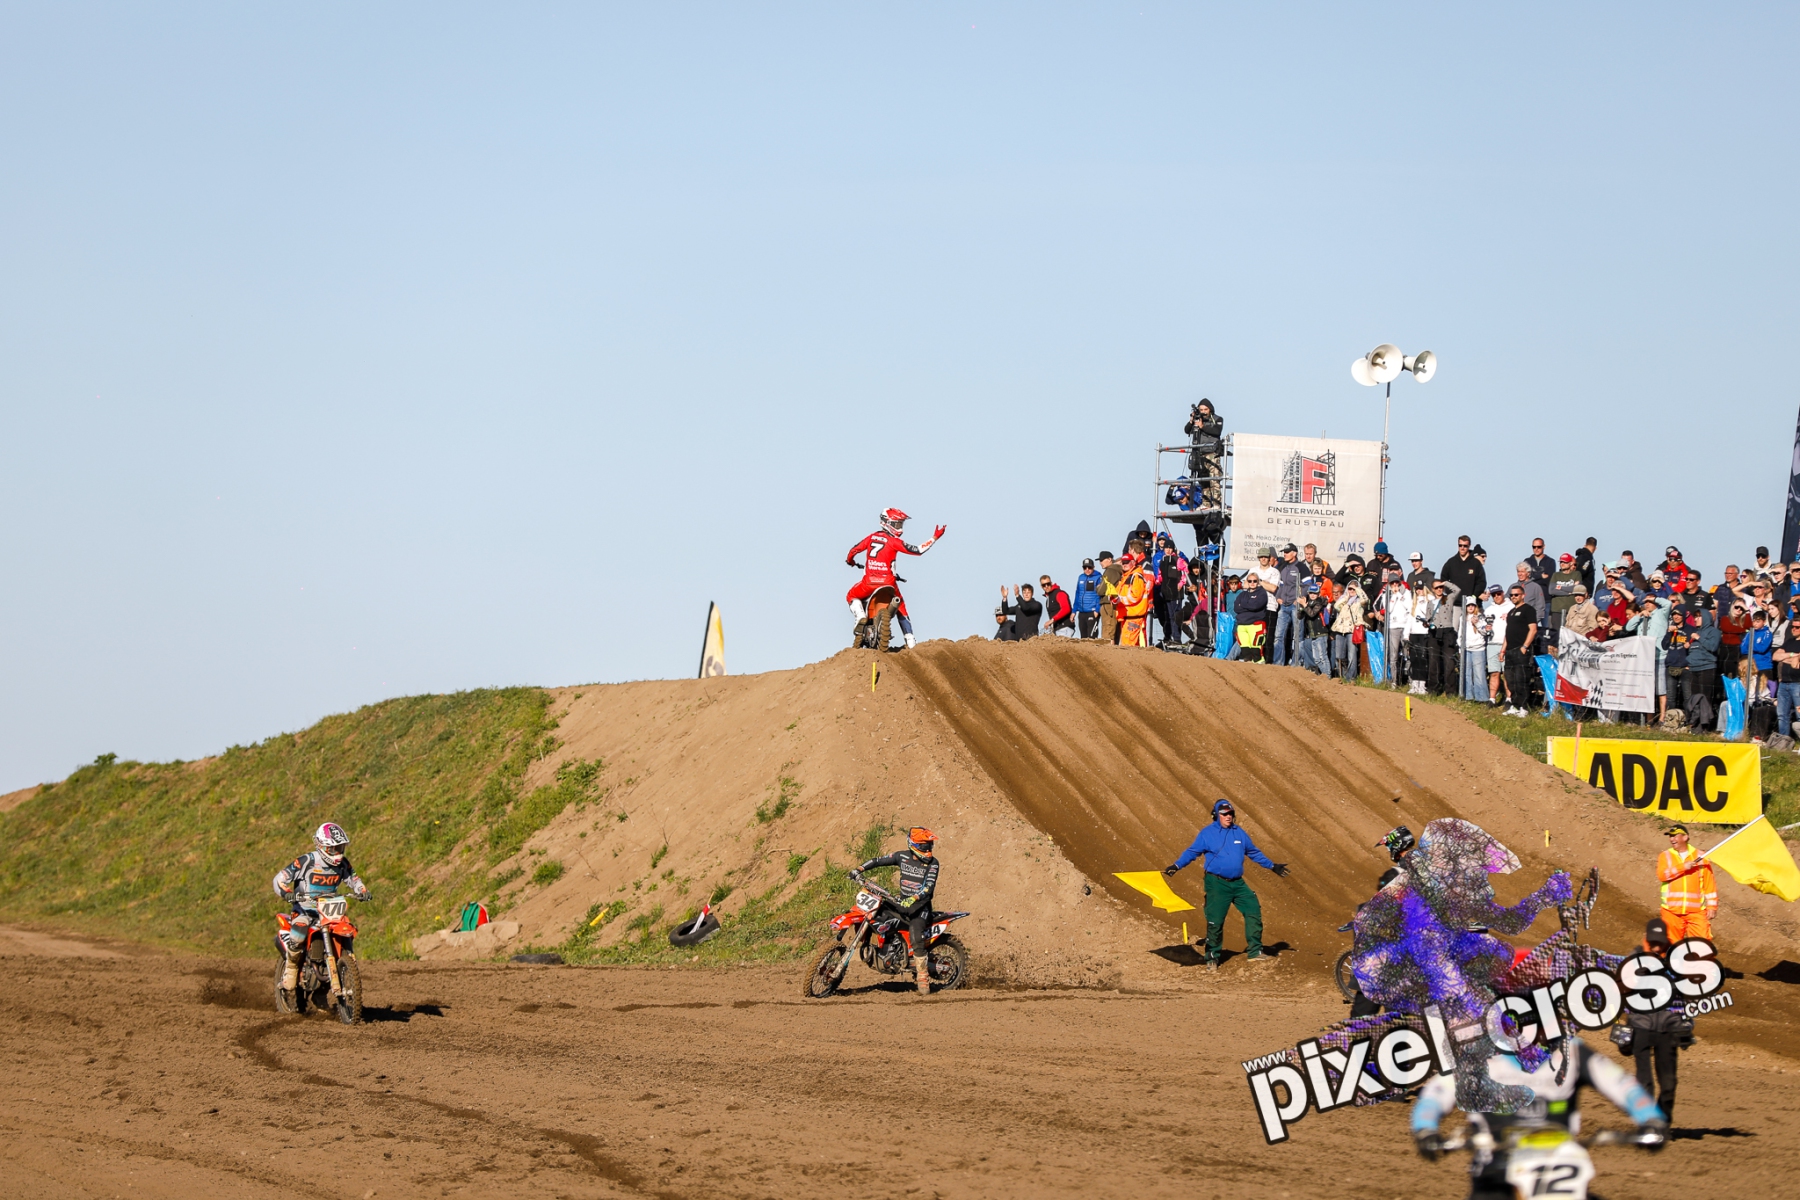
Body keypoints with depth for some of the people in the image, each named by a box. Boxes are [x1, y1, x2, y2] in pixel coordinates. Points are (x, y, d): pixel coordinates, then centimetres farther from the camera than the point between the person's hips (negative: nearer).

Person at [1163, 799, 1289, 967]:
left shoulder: (1239, 833, 11)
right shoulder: (1206, 834, -3)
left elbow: (1254, 852, 22)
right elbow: (1192, 852, -3)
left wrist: (1272, 866, 26)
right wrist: (1176, 865, -17)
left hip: (1238, 883, 5)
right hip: (1217, 884, -5)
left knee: (1254, 911, -3)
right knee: (1215, 921, -4)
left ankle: (1255, 952, 5)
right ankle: (1212, 957, 10)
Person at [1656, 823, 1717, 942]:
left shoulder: (1699, 856, 7)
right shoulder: (1665, 856, 9)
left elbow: (1709, 884, 6)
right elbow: (1661, 875, -11)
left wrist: (1711, 906, -1)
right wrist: (1683, 867, -16)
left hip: (1696, 910, -1)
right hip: (1672, 910, 1)